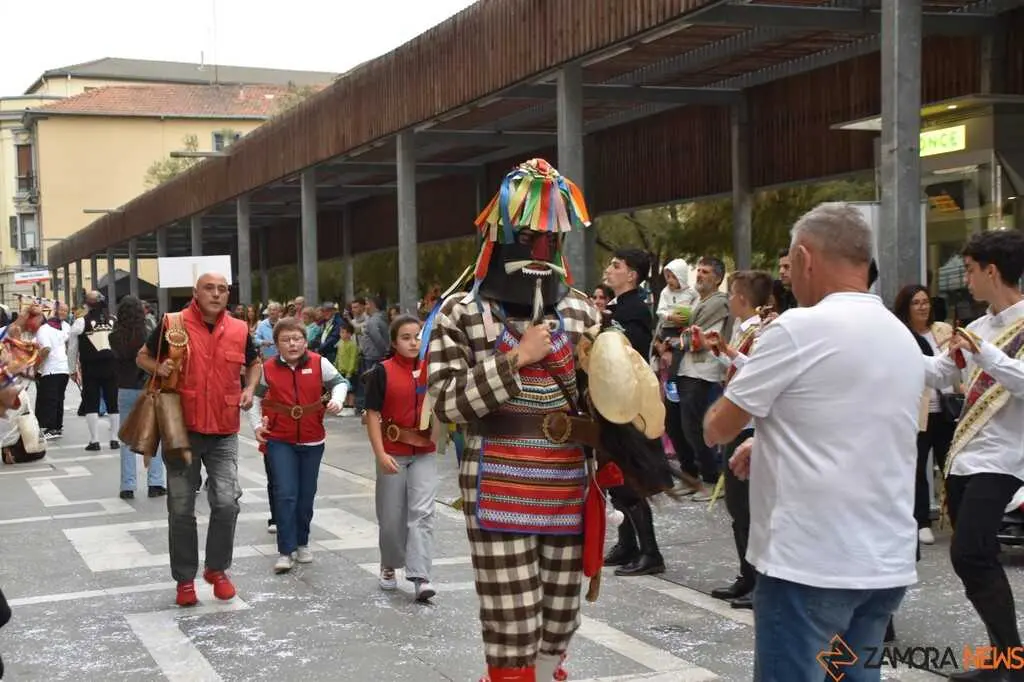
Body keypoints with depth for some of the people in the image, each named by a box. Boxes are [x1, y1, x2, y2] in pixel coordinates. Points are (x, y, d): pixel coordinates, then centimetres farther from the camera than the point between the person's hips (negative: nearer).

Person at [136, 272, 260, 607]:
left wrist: (249, 388, 4)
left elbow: (254, 363, 22)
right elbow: (143, 357, 9)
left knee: (226, 503, -6)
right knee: (181, 509, 6)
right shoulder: (172, 325, -4)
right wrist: (159, 368, -12)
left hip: (223, 432, 2)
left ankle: (217, 569, 17)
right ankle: (185, 578, 20)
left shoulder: (239, 330, 4)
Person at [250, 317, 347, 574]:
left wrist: (337, 399, -10)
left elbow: (339, 382, 10)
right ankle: (286, 551, -3)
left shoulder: (319, 363, -3)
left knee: (306, 495, 12)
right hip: (279, 440, -1)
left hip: (312, 440, 2)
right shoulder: (267, 369, -2)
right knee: (285, 494, -9)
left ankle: (302, 543, 30)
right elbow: (255, 397, 10)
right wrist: (257, 425, -1)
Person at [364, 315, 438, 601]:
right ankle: (389, 566, 31)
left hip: (424, 452, 2)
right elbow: (373, 414, -9)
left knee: (422, 512, -7)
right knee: (392, 515, 9)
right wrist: (380, 454, -15)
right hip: (393, 452, -2)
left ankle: (420, 576, -8)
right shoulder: (383, 372, -7)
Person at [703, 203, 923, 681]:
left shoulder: (799, 328, -13)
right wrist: (772, 443, 20)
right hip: (888, 563, 8)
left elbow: (717, 430, -5)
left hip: (810, 562, -7)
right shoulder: (905, 340, 11)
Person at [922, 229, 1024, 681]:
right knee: (977, 559, 10)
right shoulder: (979, 327, 14)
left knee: (969, 555, -16)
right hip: (963, 455, 9)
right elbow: (938, 374, 18)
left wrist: (982, 352, -24)